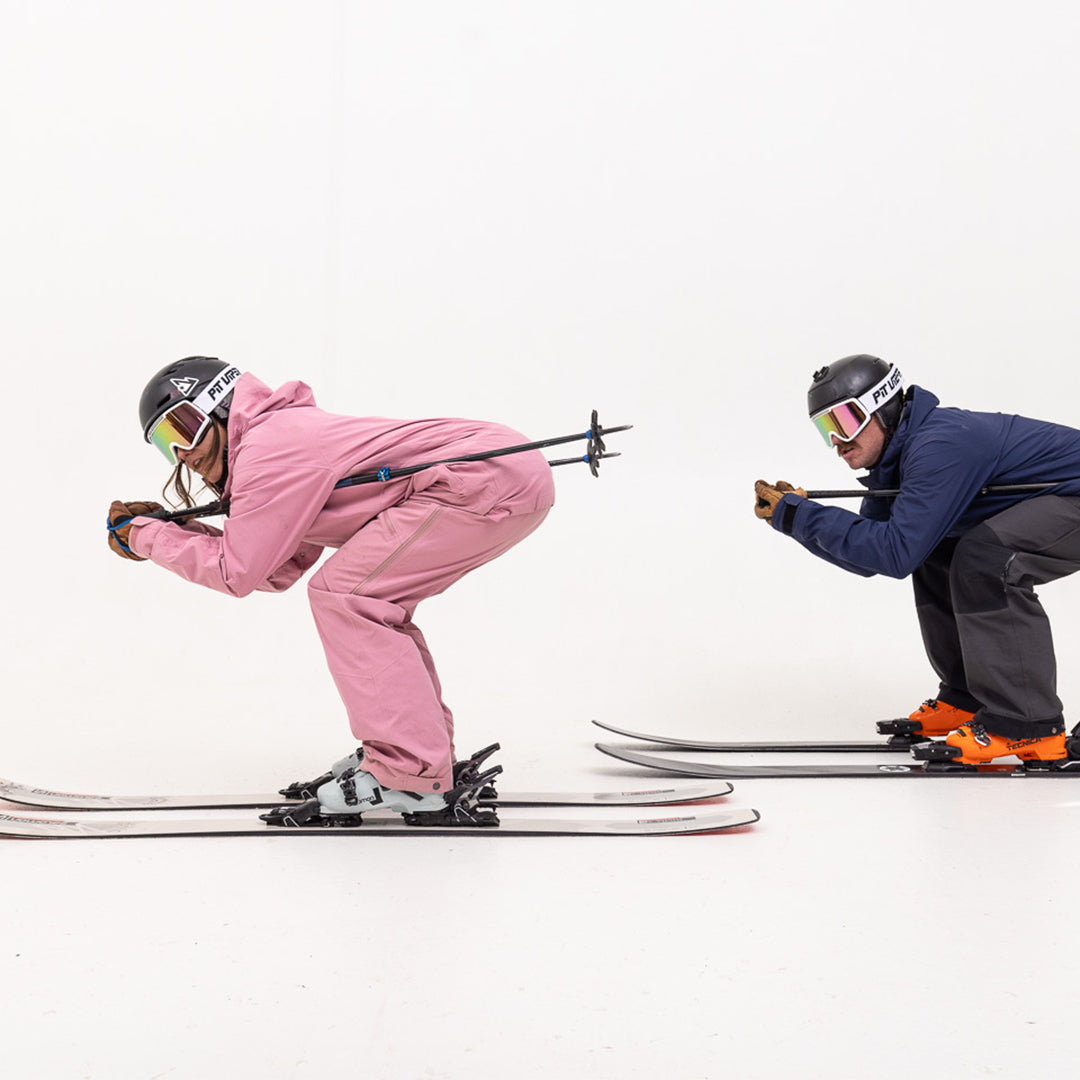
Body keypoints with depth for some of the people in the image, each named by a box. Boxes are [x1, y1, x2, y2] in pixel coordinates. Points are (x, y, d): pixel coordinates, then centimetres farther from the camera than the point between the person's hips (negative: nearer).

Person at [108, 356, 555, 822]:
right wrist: (174, 531, 19)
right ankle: (427, 751, 22)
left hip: (495, 479, -11)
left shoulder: (269, 447, -8)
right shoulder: (290, 434, 22)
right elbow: (277, 572, 22)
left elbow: (237, 573, -4)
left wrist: (142, 537, 7)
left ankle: (410, 778, -9)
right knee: (374, 602, 19)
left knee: (343, 594, -9)